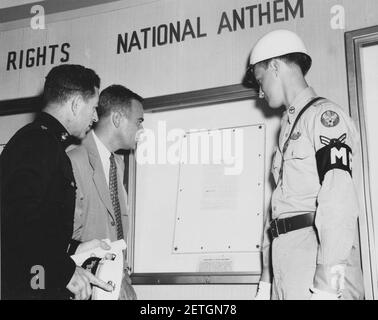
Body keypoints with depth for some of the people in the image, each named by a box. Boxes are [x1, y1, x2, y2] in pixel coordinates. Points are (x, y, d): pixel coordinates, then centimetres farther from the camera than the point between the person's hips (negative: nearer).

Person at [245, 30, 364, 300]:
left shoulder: (324, 115, -3)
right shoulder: (290, 126, 22)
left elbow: (339, 199, -15)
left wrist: (326, 282, -22)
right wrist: (266, 279, 18)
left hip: (316, 248, -7)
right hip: (285, 257, 7)